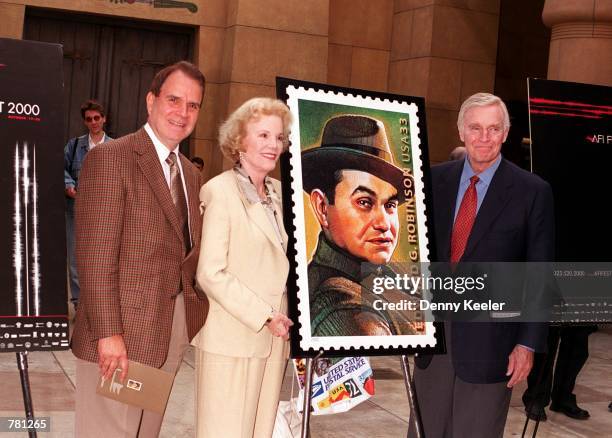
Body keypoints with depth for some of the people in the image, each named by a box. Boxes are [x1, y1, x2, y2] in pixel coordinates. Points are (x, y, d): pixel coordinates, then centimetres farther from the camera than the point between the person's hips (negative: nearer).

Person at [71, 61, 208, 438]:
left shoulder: (192, 174, 15)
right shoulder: (110, 158, -9)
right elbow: (96, 255, -15)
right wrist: (109, 333, -19)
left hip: (173, 335, 7)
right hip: (121, 336, -7)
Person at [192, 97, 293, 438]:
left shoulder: (279, 192, 13)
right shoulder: (220, 190, -8)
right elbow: (211, 274, -13)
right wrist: (263, 316, -14)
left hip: (274, 338, 6)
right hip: (233, 339, -6)